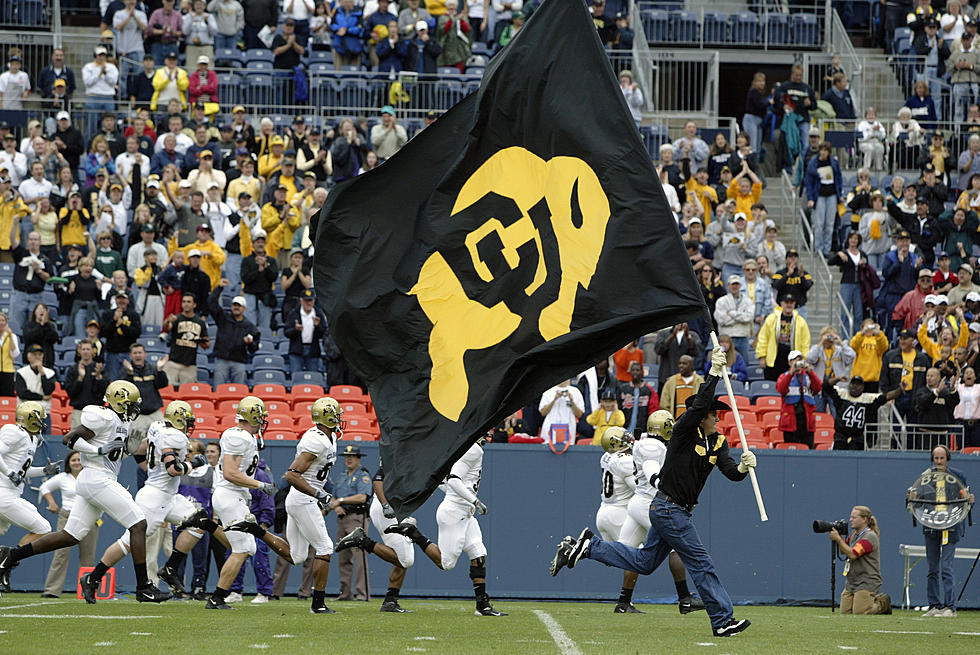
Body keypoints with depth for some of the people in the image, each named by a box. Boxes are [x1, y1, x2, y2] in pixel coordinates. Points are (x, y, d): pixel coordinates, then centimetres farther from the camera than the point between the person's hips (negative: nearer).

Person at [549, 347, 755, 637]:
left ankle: (586, 546, 20)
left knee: (643, 562, 16)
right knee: (701, 564, -6)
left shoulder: (718, 442, 8)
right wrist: (714, 373, -33)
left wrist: (743, 467, -26)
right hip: (669, 510, -9)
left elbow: (731, 471, -3)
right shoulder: (684, 431, -13)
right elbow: (699, 406, -31)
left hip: (667, 512, 9)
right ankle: (722, 620, -1)